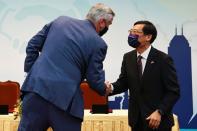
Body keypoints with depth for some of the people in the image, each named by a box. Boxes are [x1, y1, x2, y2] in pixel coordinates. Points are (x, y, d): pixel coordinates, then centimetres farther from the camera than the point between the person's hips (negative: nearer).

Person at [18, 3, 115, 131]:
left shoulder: (61, 20, 11)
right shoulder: (98, 43, -3)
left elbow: (33, 45, 13)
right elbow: (95, 79, 2)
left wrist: (31, 71, 20)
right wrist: (104, 90, 23)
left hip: (36, 87, 4)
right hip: (64, 98, -4)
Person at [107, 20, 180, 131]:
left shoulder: (163, 59, -11)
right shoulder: (128, 58, 4)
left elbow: (174, 91, -11)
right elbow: (123, 82, 7)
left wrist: (159, 112, -20)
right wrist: (111, 87, -15)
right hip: (136, 119, 5)